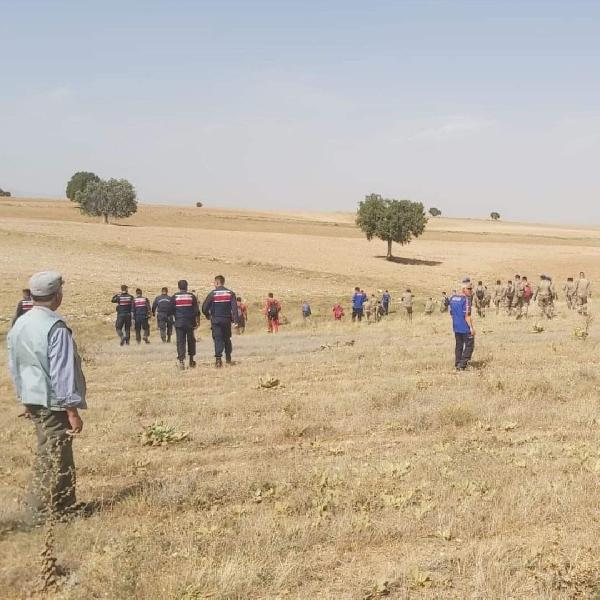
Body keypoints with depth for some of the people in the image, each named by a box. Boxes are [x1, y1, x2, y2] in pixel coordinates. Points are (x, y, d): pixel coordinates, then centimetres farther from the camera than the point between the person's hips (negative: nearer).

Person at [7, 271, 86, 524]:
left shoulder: (19, 325, 6)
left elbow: (14, 366, 14)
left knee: (56, 456, 19)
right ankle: (41, 515, 11)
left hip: (33, 400, 9)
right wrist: (72, 410, -14)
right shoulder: (56, 327, -19)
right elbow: (62, 372, -19)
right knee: (53, 460, 3)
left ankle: (64, 506, 30)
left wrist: (24, 399, 24)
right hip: (54, 403, -9)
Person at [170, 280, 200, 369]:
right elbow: (196, 310, -1)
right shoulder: (192, 296, 0)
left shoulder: (174, 297, -2)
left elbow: (171, 310, 0)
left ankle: (181, 359, -16)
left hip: (179, 322, -1)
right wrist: (196, 321, 7)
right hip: (190, 322, 1)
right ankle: (191, 360, 20)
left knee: (180, 341, 0)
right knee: (191, 340, 13)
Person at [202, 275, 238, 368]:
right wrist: (235, 320, -9)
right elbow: (234, 307, -7)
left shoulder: (212, 293, -5)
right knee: (227, 338, 17)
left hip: (216, 320, -2)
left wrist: (207, 315, 13)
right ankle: (228, 358, 24)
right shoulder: (230, 293, 1)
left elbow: (204, 307, -6)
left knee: (218, 339, -3)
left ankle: (218, 358, -16)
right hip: (227, 320, 2)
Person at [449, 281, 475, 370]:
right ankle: (462, 365, -2)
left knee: (458, 346, 15)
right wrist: (471, 327, -17)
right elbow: (467, 315, -20)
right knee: (469, 346, 3)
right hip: (465, 328, -8)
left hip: (456, 327, 8)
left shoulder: (453, 298, 7)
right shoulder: (466, 299, -16)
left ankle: (457, 364, 18)